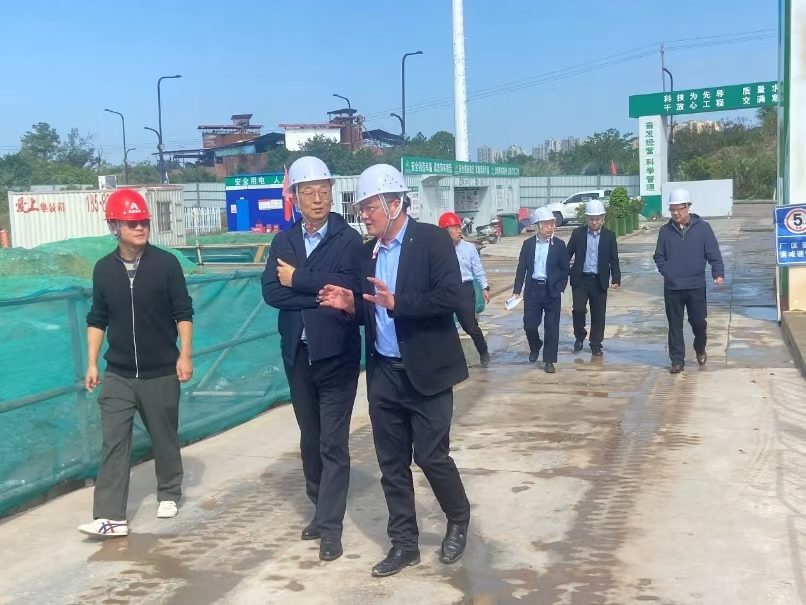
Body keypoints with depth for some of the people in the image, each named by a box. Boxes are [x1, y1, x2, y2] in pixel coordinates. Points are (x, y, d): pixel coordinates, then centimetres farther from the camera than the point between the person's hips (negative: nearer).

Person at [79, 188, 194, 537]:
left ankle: (169, 494, 32)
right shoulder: (104, 269, 1)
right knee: (113, 442, -4)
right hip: (118, 375, 2)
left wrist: (184, 356, -8)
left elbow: (183, 313, -3)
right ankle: (111, 516, -4)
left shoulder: (166, 263, -7)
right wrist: (92, 363, 5)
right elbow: (97, 320, 8)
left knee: (164, 437, 11)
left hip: (161, 372, -2)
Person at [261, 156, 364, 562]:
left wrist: (298, 280, -13)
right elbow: (271, 292, -5)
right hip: (297, 354, 5)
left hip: (336, 353, -5)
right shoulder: (283, 241, 7)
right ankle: (320, 510, 30)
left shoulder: (349, 239, -6)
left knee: (333, 442, -1)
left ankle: (331, 525, 5)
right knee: (310, 439, 15)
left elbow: (347, 287, -21)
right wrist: (319, 295, -16)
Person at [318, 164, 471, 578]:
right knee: (391, 463, 9)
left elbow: (450, 296, -19)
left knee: (431, 455, 0)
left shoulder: (432, 238, -9)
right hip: (383, 374, 6)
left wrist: (396, 302, -25)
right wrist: (350, 304, -6)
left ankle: (458, 519, 28)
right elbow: (372, 313, 14)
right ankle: (404, 543, 22)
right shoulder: (369, 252, 10)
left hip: (424, 372, -6)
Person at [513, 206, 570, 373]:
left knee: (551, 326, 1)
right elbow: (521, 268, 4)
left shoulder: (559, 244, -2)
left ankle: (549, 360, 10)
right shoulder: (528, 244, 2)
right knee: (529, 324, 3)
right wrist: (517, 290, 0)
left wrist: (559, 289, -7)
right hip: (532, 289, 1)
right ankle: (535, 347, 33)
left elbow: (565, 269, 1)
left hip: (552, 291, -1)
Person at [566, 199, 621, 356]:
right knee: (578, 309, -11)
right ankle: (580, 336, 15)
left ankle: (596, 345, 17)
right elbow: (568, 254, 4)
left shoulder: (609, 235, 1)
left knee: (598, 314, 4)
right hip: (580, 279, -1)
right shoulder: (577, 233, 0)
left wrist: (616, 279, -9)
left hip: (599, 281, 1)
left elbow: (614, 260, 1)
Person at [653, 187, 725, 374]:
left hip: (696, 286, -1)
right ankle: (677, 360, 14)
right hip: (672, 288, 2)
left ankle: (700, 349, 33)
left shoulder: (703, 228, -3)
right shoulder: (665, 231, 3)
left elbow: (714, 254, -4)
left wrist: (719, 274, -18)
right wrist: (667, 272, -6)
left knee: (698, 321, 4)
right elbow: (659, 257, 9)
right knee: (675, 325, 5)